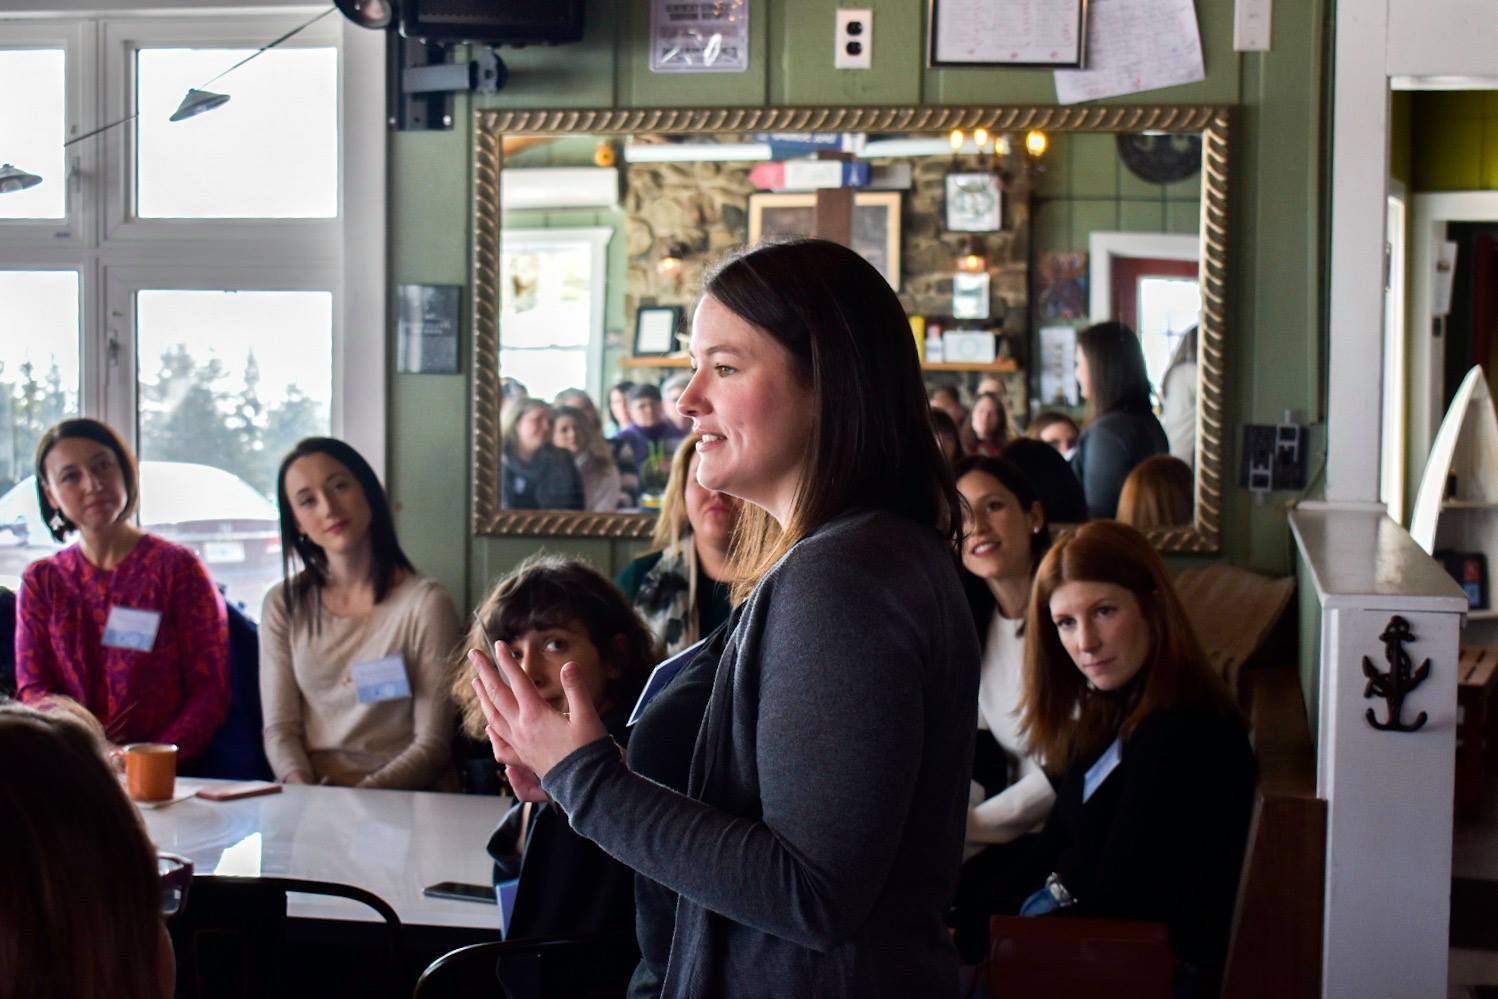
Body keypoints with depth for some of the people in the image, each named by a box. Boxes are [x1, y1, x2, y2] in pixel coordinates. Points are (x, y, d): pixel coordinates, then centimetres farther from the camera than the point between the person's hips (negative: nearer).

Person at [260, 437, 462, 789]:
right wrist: (303, 789, -14)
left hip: (403, 798, -3)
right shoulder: (283, 604, 10)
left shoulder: (425, 602, -2)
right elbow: (280, 729, 5)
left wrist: (362, 794, -19)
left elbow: (432, 745, -5)